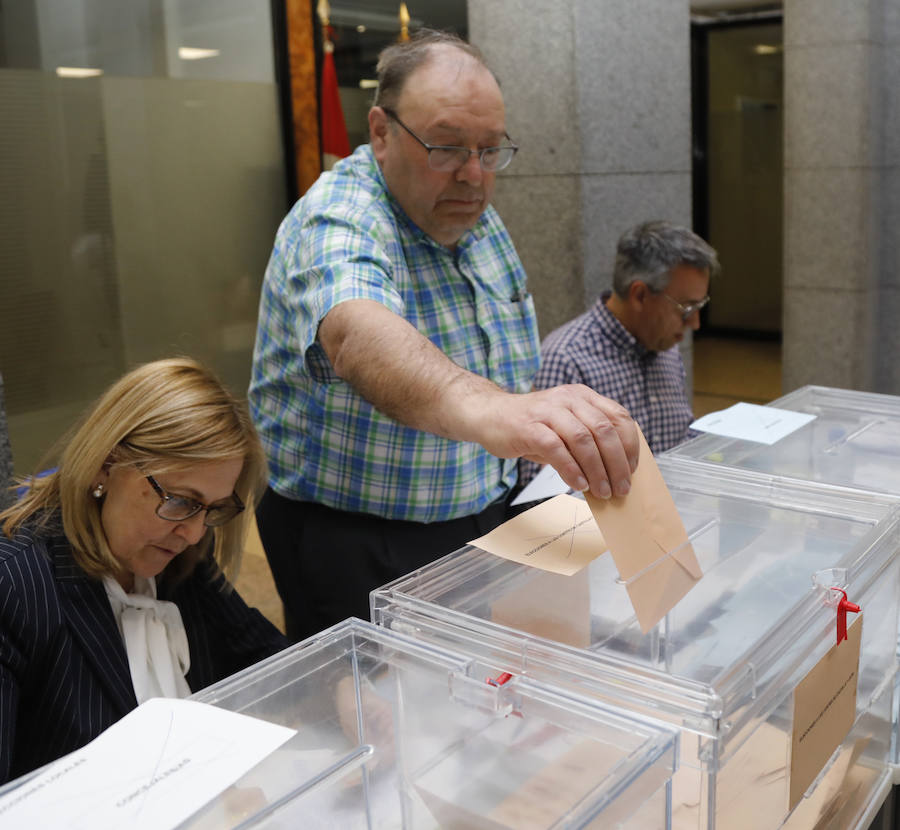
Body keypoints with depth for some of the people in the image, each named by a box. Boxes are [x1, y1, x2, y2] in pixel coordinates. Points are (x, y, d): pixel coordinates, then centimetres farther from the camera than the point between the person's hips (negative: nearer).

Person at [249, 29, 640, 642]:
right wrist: (484, 409, -64)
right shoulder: (337, 223, -23)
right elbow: (356, 336, -47)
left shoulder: (476, 219, 4)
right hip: (358, 551, -7)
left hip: (482, 522, 7)